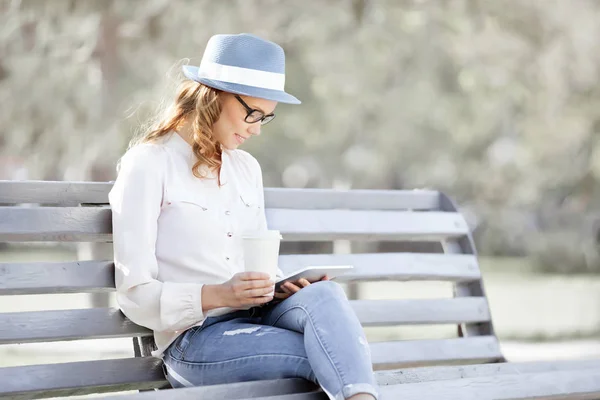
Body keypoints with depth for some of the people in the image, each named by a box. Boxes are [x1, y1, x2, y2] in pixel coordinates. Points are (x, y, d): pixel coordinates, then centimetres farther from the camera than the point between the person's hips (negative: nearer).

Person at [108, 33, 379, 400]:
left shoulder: (247, 168, 19)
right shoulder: (148, 166, -2)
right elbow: (136, 295, -7)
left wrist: (282, 285, -1)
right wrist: (218, 295, -22)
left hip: (257, 317, 6)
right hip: (194, 339, -5)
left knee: (324, 295, -32)